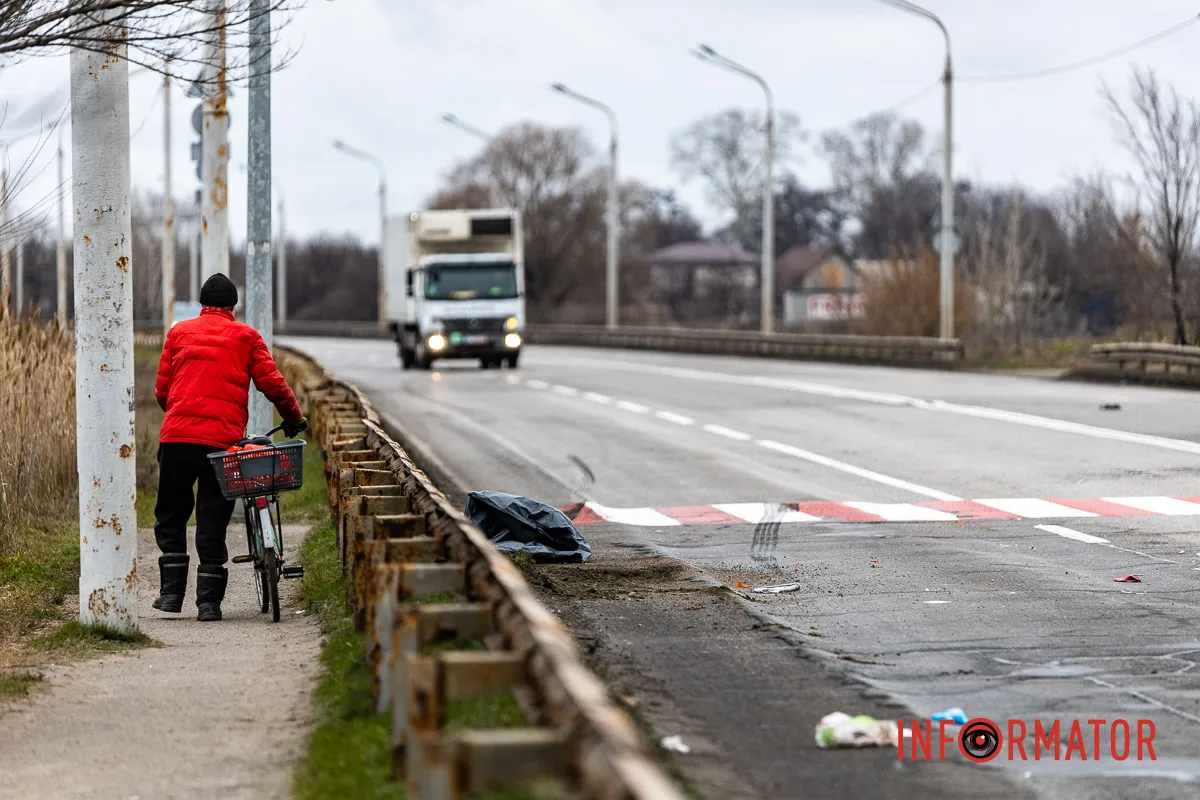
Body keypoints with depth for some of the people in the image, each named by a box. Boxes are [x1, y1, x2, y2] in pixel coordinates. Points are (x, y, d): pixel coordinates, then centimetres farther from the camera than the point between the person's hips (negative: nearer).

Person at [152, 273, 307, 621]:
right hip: (224, 437, -1)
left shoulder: (179, 333, 14)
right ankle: (209, 601, 0)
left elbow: (162, 390, 13)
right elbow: (272, 383, 4)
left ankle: (172, 590, 7)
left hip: (177, 437, 1)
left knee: (170, 515, 14)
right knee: (212, 520, 4)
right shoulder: (245, 336, 10)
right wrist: (294, 419, 19)